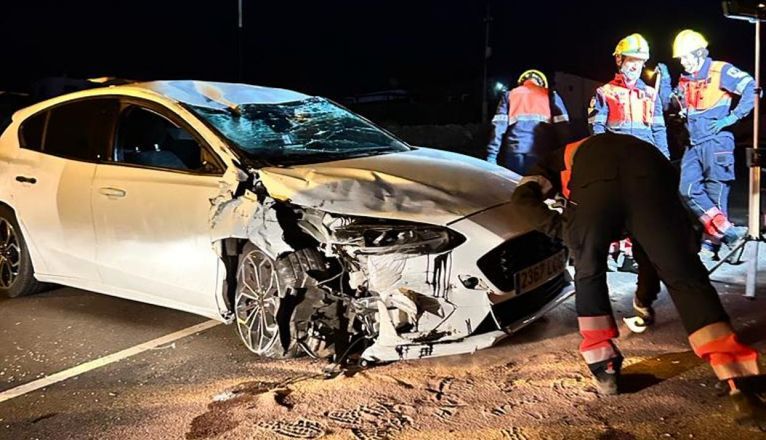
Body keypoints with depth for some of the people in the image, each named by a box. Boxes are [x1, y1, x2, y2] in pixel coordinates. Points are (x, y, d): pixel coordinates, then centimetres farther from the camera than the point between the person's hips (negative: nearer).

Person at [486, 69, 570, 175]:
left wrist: (491, 156, 1)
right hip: (543, 155, -1)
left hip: (514, 154, 1)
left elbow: (499, 126, 6)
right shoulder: (551, 96, 17)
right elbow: (562, 127, 5)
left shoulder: (509, 95, 19)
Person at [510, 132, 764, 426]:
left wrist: (561, 228, 15)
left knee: (589, 274, 20)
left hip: (594, 180, -2)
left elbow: (522, 198, 15)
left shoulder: (556, 163, 40)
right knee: (684, 276, 8)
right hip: (650, 168, 3)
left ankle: (605, 369, 20)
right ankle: (738, 384, 1)